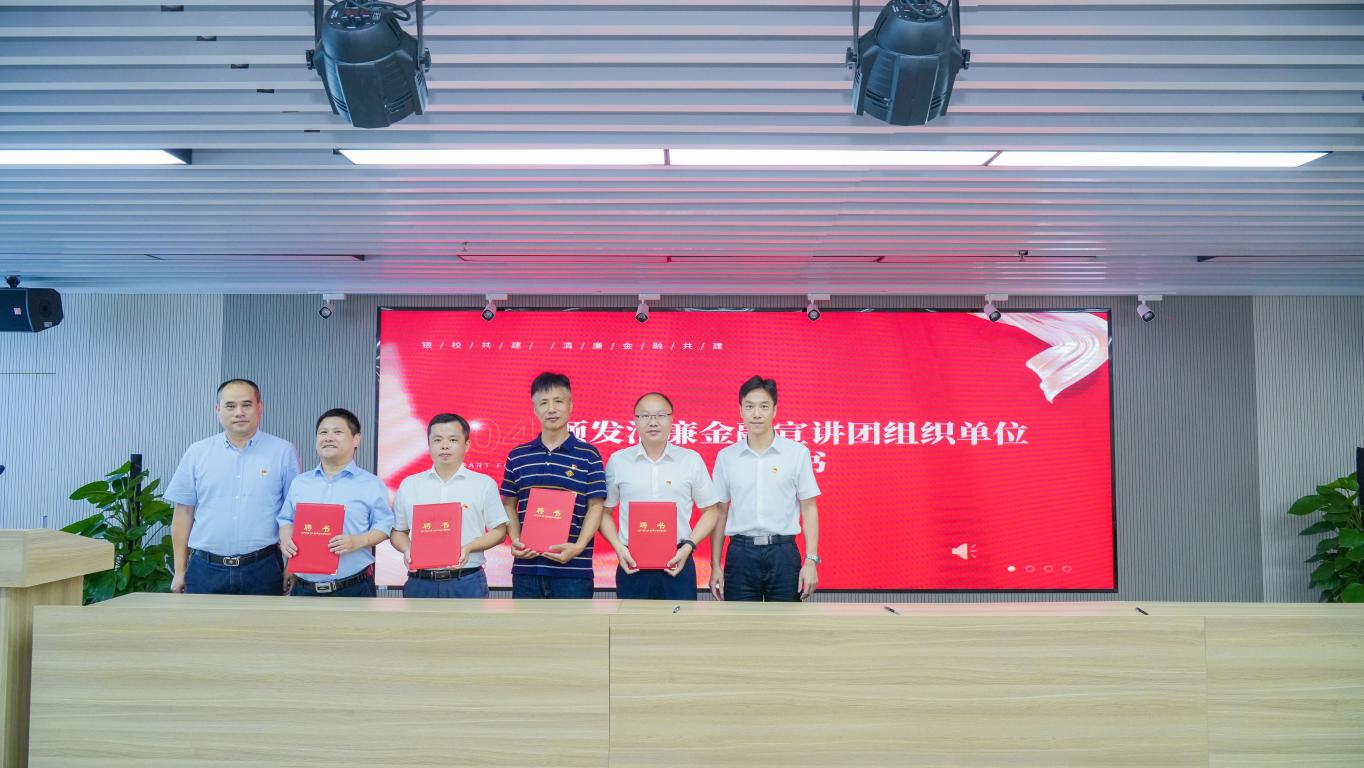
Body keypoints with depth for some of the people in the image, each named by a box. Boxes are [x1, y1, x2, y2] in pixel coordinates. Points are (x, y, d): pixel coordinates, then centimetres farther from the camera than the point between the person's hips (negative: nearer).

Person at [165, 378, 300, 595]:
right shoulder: (197, 453, 7)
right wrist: (180, 571, 6)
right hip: (205, 569, 2)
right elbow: (184, 512, 9)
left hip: (262, 570, -1)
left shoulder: (283, 452, 1)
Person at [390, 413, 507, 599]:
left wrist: (468, 548, -13)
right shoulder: (409, 485, 10)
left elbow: (499, 531, 3)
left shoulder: (484, 484, 3)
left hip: (467, 583, -2)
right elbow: (399, 531, 15)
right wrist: (407, 550, -7)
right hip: (420, 583, 2)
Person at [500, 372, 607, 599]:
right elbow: (509, 505, 12)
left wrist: (579, 546, -16)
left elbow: (596, 506, -2)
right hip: (526, 567, 3)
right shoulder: (517, 456, 9)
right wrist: (515, 541, -5)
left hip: (573, 569, -2)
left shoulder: (589, 456, 0)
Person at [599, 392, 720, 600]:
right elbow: (604, 511, 9)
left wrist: (688, 546, -5)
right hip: (632, 564, 1)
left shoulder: (692, 460, 3)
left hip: (677, 563, 0)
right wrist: (618, 547, -5)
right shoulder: (617, 461, 4)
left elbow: (710, 510, 7)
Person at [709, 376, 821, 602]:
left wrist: (811, 560, -5)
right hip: (741, 553, 1)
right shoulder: (726, 456, 5)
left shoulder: (797, 452, 0)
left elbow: (809, 510, 2)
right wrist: (715, 566, 5)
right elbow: (720, 513, 9)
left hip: (783, 552, -1)